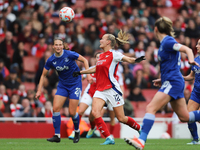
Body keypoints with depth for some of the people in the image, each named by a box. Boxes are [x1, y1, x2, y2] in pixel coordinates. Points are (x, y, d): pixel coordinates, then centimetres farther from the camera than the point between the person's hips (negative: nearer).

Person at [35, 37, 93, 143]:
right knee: (55, 108, -12)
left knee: (72, 112, -6)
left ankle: (77, 131, 23)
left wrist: (88, 74, -12)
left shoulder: (69, 55, -18)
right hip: (62, 85, 4)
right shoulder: (51, 60, -7)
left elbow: (84, 60, -5)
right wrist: (39, 90, -2)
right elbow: (43, 75, 4)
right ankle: (57, 135, -5)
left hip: (75, 84, -4)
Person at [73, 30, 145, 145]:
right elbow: (96, 69, 31)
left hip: (112, 89, -7)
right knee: (95, 112, -17)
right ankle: (109, 138, -16)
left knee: (121, 118, -2)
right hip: (100, 90, 7)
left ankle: (140, 129, 25)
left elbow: (128, 59, -19)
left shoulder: (113, 54, -7)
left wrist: (136, 60, -42)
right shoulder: (102, 56, 14)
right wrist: (80, 72, 38)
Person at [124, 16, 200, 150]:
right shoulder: (164, 43, 18)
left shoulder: (167, 41, -10)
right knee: (184, 117, 13)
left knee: (151, 108, -18)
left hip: (172, 82, -10)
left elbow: (187, 49, -22)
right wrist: (163, 79, 23)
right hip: (171, 82, 10)